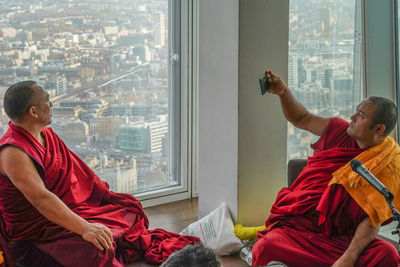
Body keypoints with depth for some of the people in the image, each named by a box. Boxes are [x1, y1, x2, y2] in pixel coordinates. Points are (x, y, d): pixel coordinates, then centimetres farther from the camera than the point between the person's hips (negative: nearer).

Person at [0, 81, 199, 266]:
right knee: (95, 251, -35)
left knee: (130, 209, 11)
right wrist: (85, 228, -40)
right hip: (34, 233, -10)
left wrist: (109, 195, 15)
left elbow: (76, 170, 19)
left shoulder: (47, 135, 10)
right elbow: (40, 198, -33)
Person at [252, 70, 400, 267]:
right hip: (295, 226, 1)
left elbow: (372, 220, -10)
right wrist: (283, 92, 0)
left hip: (339, 238, -1)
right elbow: (301, 119, 19)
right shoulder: (340, 132, 7)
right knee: (267, 248, -33)